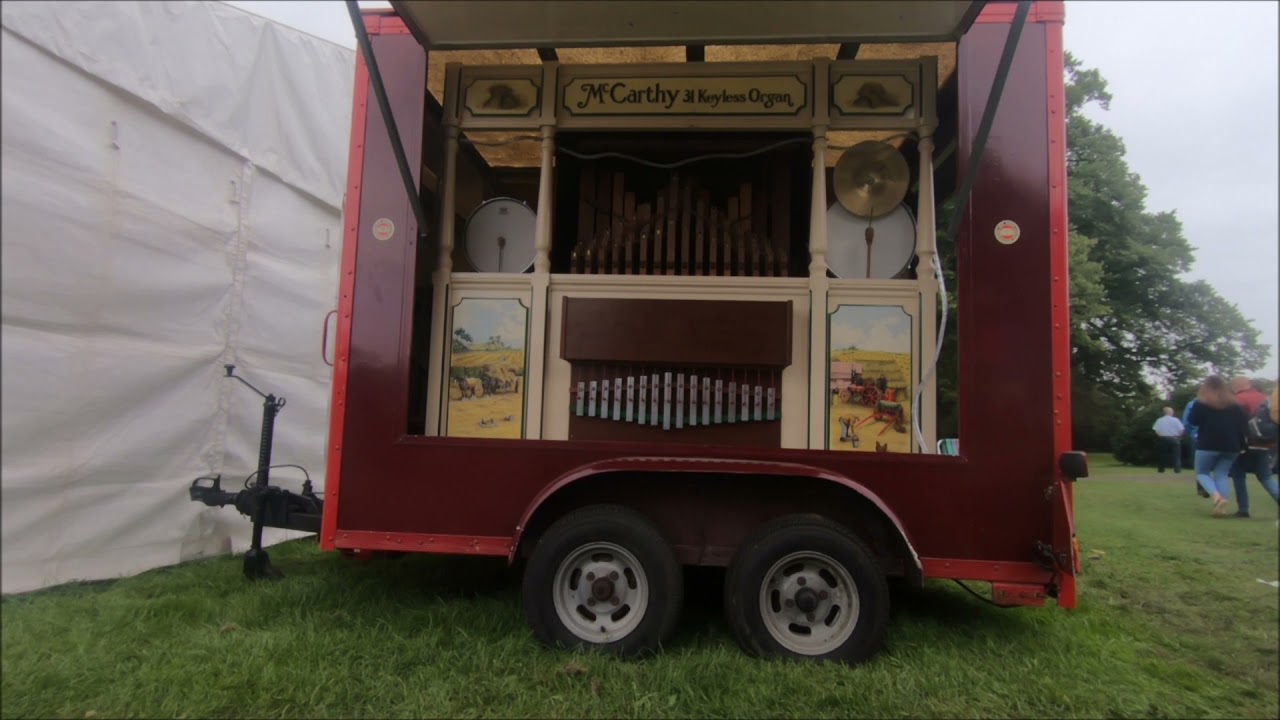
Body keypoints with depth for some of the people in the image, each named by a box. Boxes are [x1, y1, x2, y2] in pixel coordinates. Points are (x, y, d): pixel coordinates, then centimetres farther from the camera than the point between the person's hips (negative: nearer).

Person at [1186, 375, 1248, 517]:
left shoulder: (1202, 403, -3)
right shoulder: (1234, 404, 10)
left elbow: (1193, 421, -3)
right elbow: (1242, 425, 9)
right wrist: (1241, 446, 11)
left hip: (1208, 445, -4)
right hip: (1230, 446, 4)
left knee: (1201, 473, 10)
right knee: (1221, 475, 10)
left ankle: (1216, 496, -18)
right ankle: (1221, 507, -5)